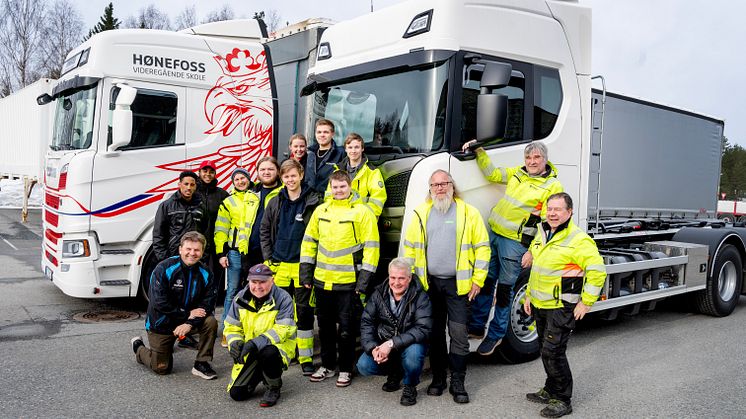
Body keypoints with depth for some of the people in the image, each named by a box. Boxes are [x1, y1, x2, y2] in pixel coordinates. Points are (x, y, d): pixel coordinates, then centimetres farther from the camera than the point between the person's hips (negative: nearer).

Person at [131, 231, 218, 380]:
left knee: (211, 322, -25)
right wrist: (187, 314, -21)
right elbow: (160, 303, -23)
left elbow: (207, 304, -11)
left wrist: (190, 323, -25)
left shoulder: (205, 273, -7)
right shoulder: (164, 269, -19)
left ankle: (202, 363, -9)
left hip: (189, 320, 3)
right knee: (162, 369, 4)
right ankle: (138, 347, 35)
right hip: (161, 323, -3)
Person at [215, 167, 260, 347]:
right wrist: (221, 253, -2)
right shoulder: (228, 202, 9)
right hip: (235, 252, -1)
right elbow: (221, 229, 6)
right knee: (232, 290, 1)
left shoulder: (257, 198, 11)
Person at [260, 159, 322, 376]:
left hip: (302, 265, -3)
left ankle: (306, 357, 8)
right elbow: (264, 232, 13)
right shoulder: (275, 203, 9)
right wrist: (268, 259, 5)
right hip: (279, 266, 4)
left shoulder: (313, 202, -3)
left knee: (304, 311, 1)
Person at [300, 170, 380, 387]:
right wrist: (306, 273, 9)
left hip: (348, 282, -4)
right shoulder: (321, 211, 8)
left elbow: (371, 247, -8)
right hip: (322, 280, 5)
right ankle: (327, 365, 29)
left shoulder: (362, 212, -6)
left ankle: (346, 369, 19)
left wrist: (364, 280, -11)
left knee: (346, 327, 4)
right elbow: (309, 241, 14)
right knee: (325, 326, 15)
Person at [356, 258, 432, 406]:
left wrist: (392, 343, -34)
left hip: (410, 344, -3)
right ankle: (395, 372, 14)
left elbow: (422, 329, -26)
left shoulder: (420, 297, -17)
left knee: (413, 353, -37)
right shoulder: (379, 293, -4)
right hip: (383, 344, 4)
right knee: (363, 366, -18)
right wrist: (372, 347, -21)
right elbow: (366, 322, -3)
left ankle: (410, 387, -4)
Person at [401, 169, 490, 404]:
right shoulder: (421, 213, 8)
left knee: (459, 334, -2)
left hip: (458, 284, -2)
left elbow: (482, 248, 1)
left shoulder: (468, 212, 1)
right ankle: (438, 378, 24)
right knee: (435, 332, 11)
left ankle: (457, 382, 11)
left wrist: (478, 279, -4)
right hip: (429, 283, 3)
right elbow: (409, 248, 11)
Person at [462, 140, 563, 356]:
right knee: (485, 281, 11)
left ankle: (495, 335, 19)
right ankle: (476, 327, 24)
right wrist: (479, 152, 7)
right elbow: (492, 174, 19)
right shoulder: (517, 173, 12)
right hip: (493, 233, 6)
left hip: (515, 242, -6)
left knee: (504, 289, 4)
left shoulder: (553, 186, -7)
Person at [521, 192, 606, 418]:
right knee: (545, 350, 17)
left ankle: (562, 400, 6)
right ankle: (550, 391, 32)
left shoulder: (579, 240, -15)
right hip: (540, 305, 8)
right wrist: (528, 296, 18)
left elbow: (597, 271, -18)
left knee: (553, 351, -8)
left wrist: (586, 303, -17)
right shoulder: (542, 235, 11)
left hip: (562, 307, -8)